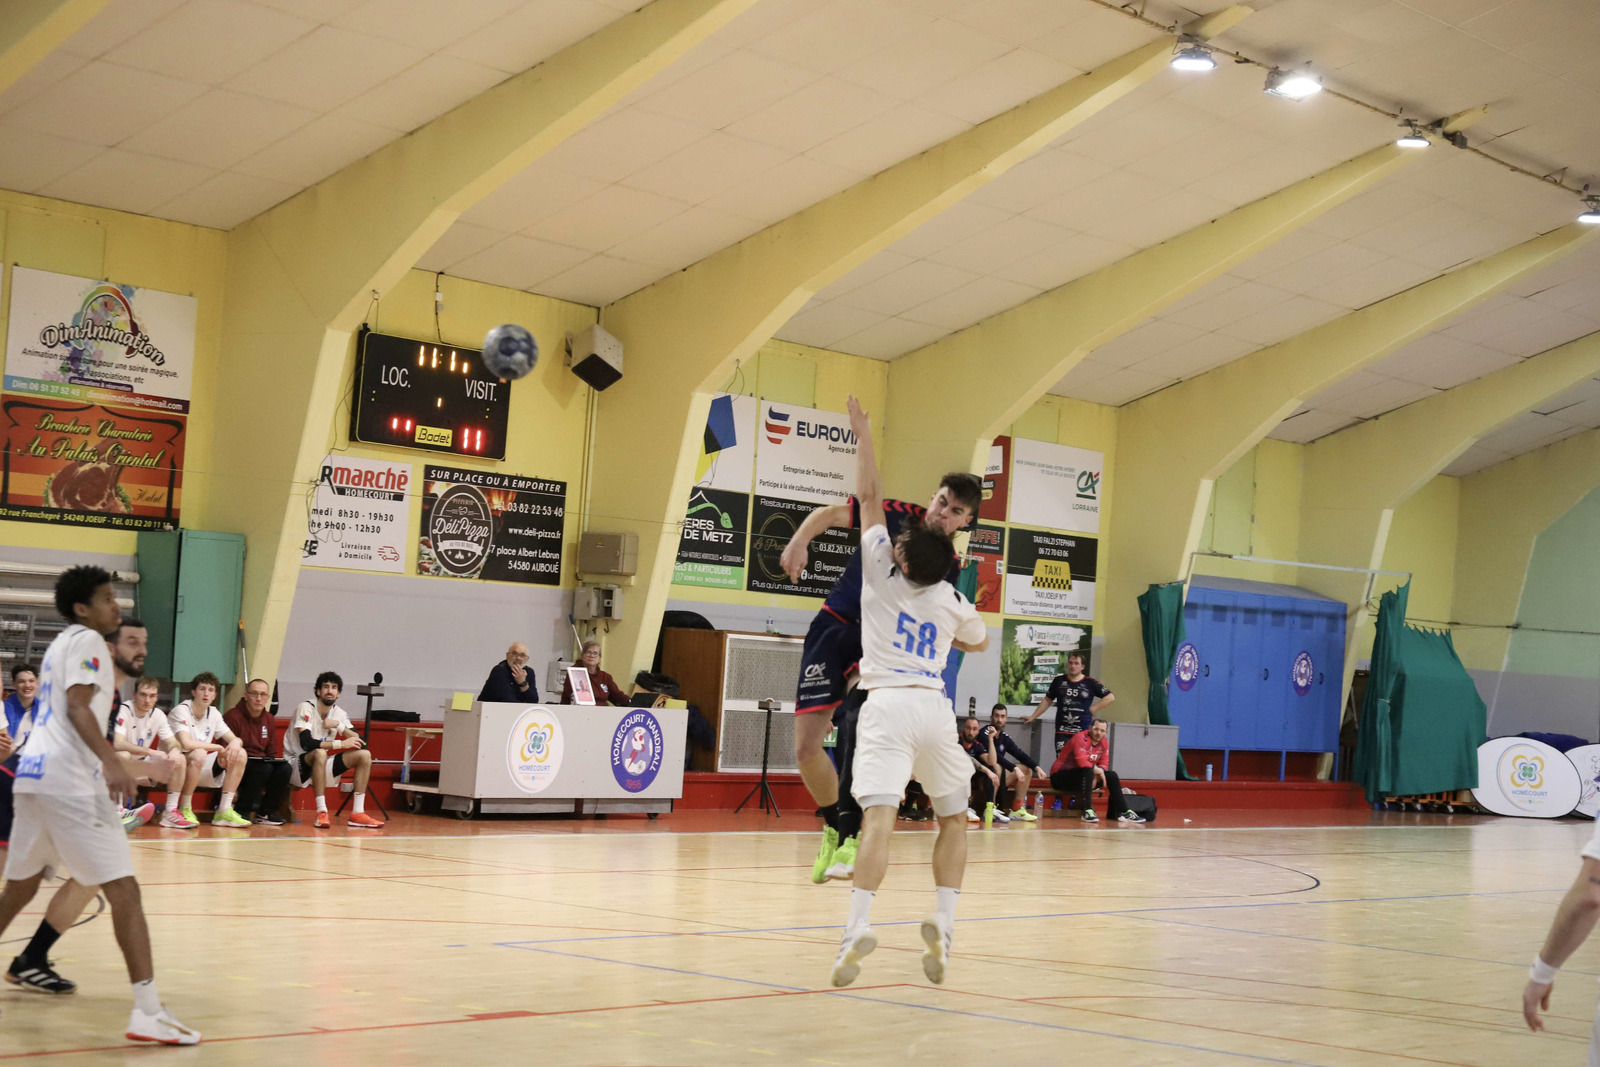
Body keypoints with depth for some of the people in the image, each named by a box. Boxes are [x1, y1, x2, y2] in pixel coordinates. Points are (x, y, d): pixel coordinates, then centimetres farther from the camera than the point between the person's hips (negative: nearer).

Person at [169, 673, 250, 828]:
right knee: (199, 754, -38)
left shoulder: (214, 714, 7)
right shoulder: (181, 711, -16)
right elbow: (186, 744, -31)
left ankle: (224, 811, -10)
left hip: (200, 771, 7)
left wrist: (235, 742, -20)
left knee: (240, 753, -9)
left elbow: (234, 739, 7)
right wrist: (219, 748, -21)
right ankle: (185, 809, -22)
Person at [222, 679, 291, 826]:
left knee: (284, 768, -22)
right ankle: (242, 812, -18)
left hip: (261, 762, 6)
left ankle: (266, 813, -7)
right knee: (264, 768, -33)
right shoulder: (233, 716, -9)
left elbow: (272, 753, 15)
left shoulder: (269, 720, 12)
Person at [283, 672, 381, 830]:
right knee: (320, 753, -38)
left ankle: (357, 813, -11)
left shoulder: (339, 713, 3)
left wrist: (339, 726, -19)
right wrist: (340, 744, -30)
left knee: (364, 755, -7)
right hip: (296, 765, -7)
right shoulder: (306, 708, -16)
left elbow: (360, 742, -5)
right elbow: (306, 743, -29)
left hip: (320, 766, 7)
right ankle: (321, 812, -35)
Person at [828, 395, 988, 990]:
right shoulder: (951, 602, 10)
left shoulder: (883, 574, 2)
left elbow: (869, 496, 12)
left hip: (887, 704, -3)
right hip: (934, 706, 3)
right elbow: (979, 641, 32)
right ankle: (942, 923, 2)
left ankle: (859, 926, -29)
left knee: (879, 815, -15)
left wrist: (863, 436, 23)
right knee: (953, 818, 17)